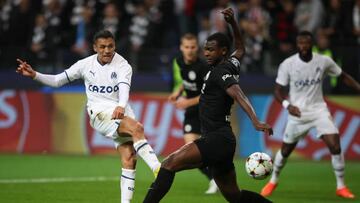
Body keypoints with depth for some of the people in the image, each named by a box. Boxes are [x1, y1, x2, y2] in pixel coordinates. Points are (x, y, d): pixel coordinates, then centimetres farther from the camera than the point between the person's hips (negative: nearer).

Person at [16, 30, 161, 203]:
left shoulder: (123, 66, -2)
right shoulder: (86, 64, 4)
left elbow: (124, 87, -22)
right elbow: (57, 80, 12)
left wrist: (121, 106, -42)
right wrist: (34, 75, -1)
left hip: (122, 112, 2)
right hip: (100, 113, -2)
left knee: (129, 159, -13)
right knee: (137, 128, -30)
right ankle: (158, 169, -39)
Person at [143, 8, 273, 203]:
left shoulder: (221, 71, -12)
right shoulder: (232, 64, 13)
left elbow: (239, 95, -28)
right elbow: (240, 49, 36)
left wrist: (256, 121, -42)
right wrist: (232, 23, 27)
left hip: (217, 139, -10)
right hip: (222, 142, 10)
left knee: (169, 164, -21)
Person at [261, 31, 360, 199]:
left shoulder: (324, 61, -6)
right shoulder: (287, 64, -11)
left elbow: (343, 77, 9)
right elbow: (278, 90, -6)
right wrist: (287, 105, -25)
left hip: (319, 109, 1)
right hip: (298, 113, -1)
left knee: (335, 146, -15)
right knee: (286, 150, 9)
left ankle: (341, 187, -1)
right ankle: (273, 182, 35)